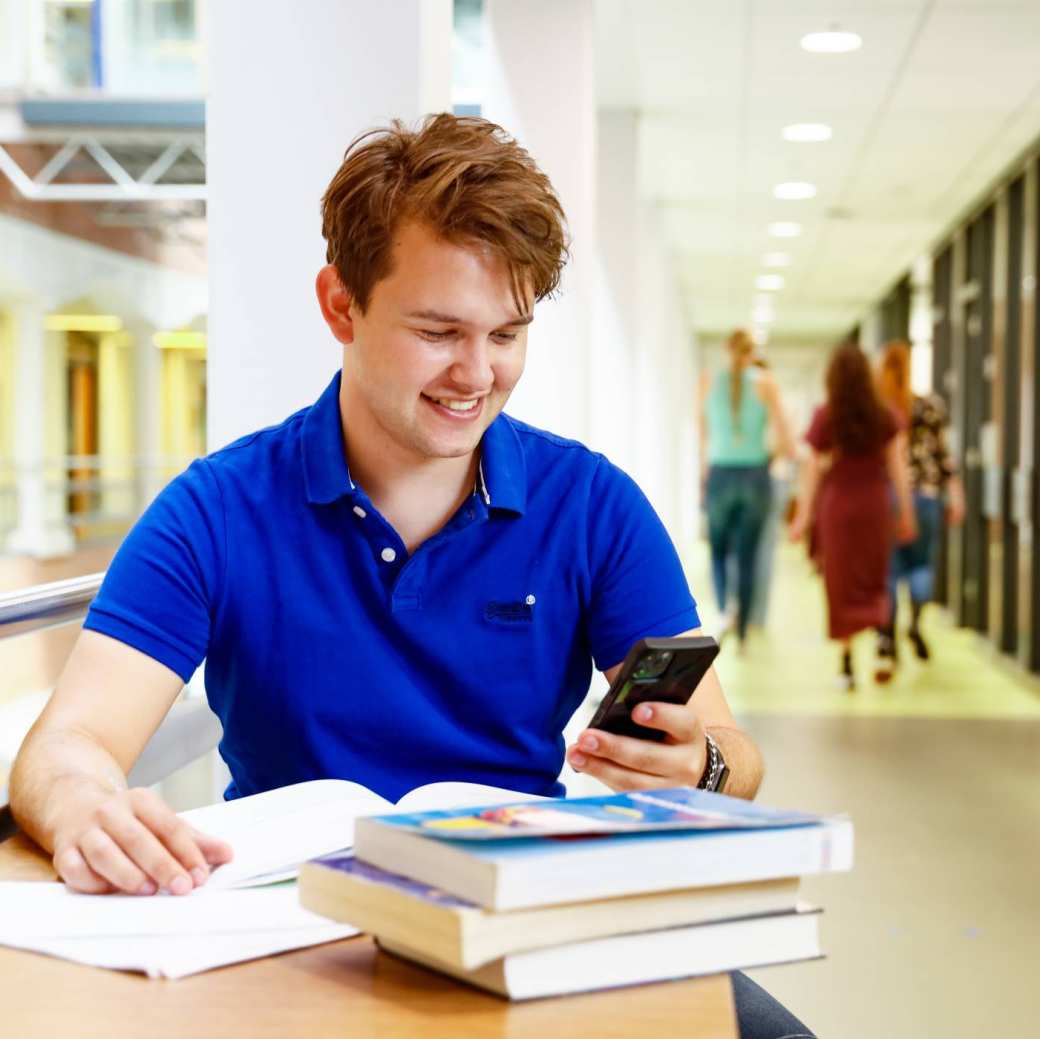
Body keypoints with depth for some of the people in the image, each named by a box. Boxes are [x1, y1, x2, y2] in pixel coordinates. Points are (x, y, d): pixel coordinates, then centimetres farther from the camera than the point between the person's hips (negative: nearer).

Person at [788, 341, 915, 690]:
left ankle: (847, 664, 5)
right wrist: (906, 512, 5)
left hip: (837, 504, -1)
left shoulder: (825, 417, -6)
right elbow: (898, 466, -2)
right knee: (874, 580, 16)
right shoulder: (885, 417, -2)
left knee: (842, 585, 7)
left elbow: (812, 471, -5)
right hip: (876, 504, 1)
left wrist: (803, 516, 1)